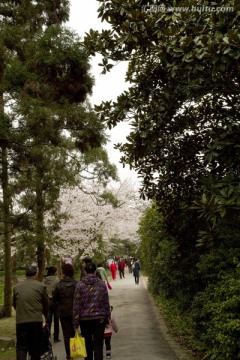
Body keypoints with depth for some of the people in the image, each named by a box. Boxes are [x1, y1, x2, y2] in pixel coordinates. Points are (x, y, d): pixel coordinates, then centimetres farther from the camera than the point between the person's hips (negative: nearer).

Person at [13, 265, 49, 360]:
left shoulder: (16, 287, 5)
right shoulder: (41, 286, -2)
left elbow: (14, 304, 15)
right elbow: (46, 304, 7)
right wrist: (46, 316, 26)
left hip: (21, 321, 1)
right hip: (36, 320, -1)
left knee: (21, 347, 5)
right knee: (35, 348, 13)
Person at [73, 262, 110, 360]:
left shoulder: (80, 285, -6)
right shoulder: (102, 284, -2)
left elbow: (76, 305, -5)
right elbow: (106, 303, 2)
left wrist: (75, 322, 0)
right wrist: (107, 318, 11)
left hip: (85, 319, 0)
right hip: (100, 318, 0)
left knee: (87, 344, 15)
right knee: (98, 344, 4)